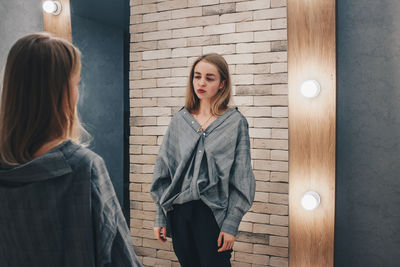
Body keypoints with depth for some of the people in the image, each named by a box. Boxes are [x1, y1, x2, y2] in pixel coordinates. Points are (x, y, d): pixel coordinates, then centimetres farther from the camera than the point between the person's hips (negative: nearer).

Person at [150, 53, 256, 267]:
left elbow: (241, 178, -5)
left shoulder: (235, 122, -3)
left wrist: (231, 224, -9)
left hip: (213, 212, -3)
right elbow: (163, 170, 8)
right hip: (179, 211, 3)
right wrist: (160, 217, 5)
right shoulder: (179, 120, 6)